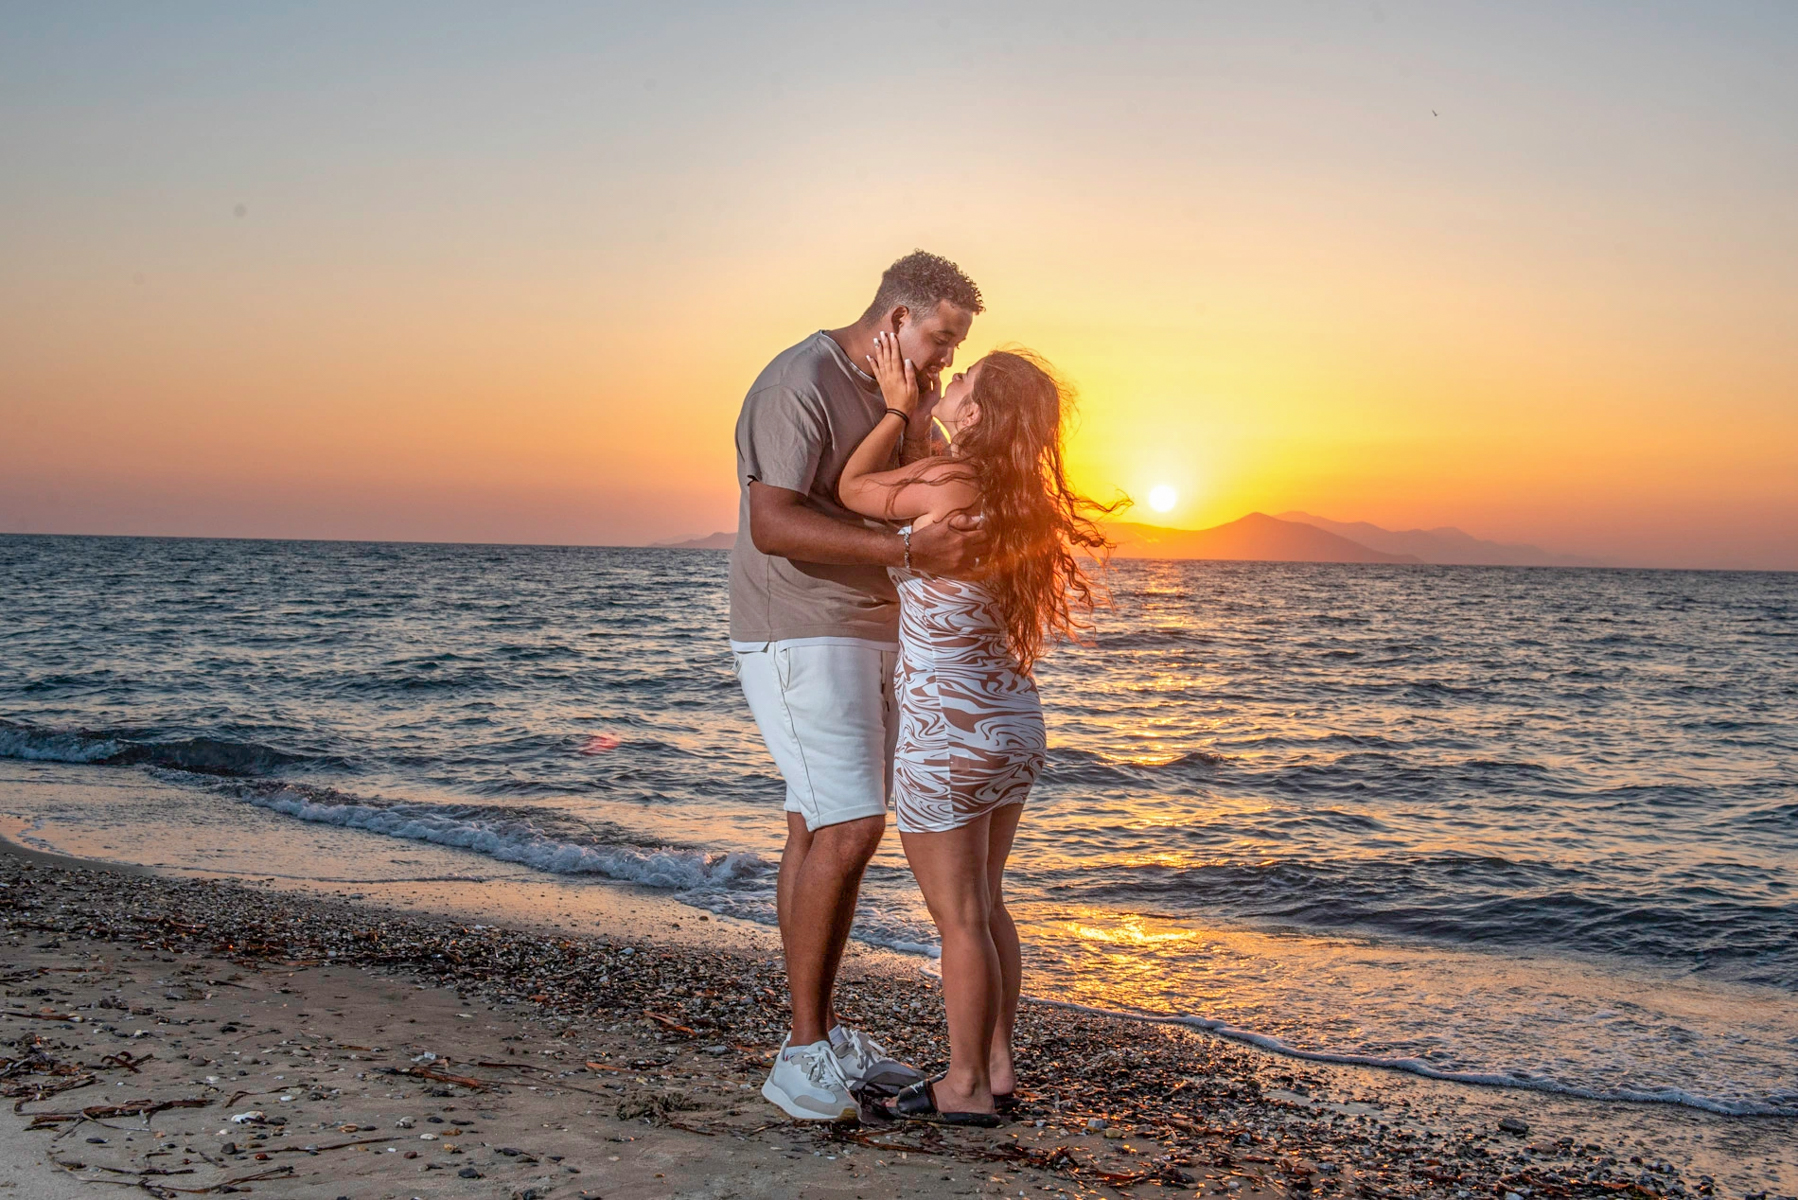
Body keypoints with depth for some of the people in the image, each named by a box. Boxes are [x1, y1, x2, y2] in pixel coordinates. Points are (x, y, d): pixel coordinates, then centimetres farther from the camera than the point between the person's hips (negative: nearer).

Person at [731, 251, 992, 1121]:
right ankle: (804, 1055, -7)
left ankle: (823, 1034, 15)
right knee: (847, 829, -15)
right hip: (799, 636, -9)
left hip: (870, 634, 9)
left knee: (825, 833, 9)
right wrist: (910, 551, -32)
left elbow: (905, 505, 15)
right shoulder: (801, 384, -15)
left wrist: (920, 417, 2)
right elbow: (774, 525, -26)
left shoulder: (885, 394, 15)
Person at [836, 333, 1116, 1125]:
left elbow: (851, 489, -5)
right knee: (986, 905, 18)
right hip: (1014, 722, 8)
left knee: (959, 918, 4)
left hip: (945, 736, -8)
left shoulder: (947, 493, -20)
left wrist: (898, 408, 3)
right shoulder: (1014, 500, 4)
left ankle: (966, 1087, 15)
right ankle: (997, 1067, 27)